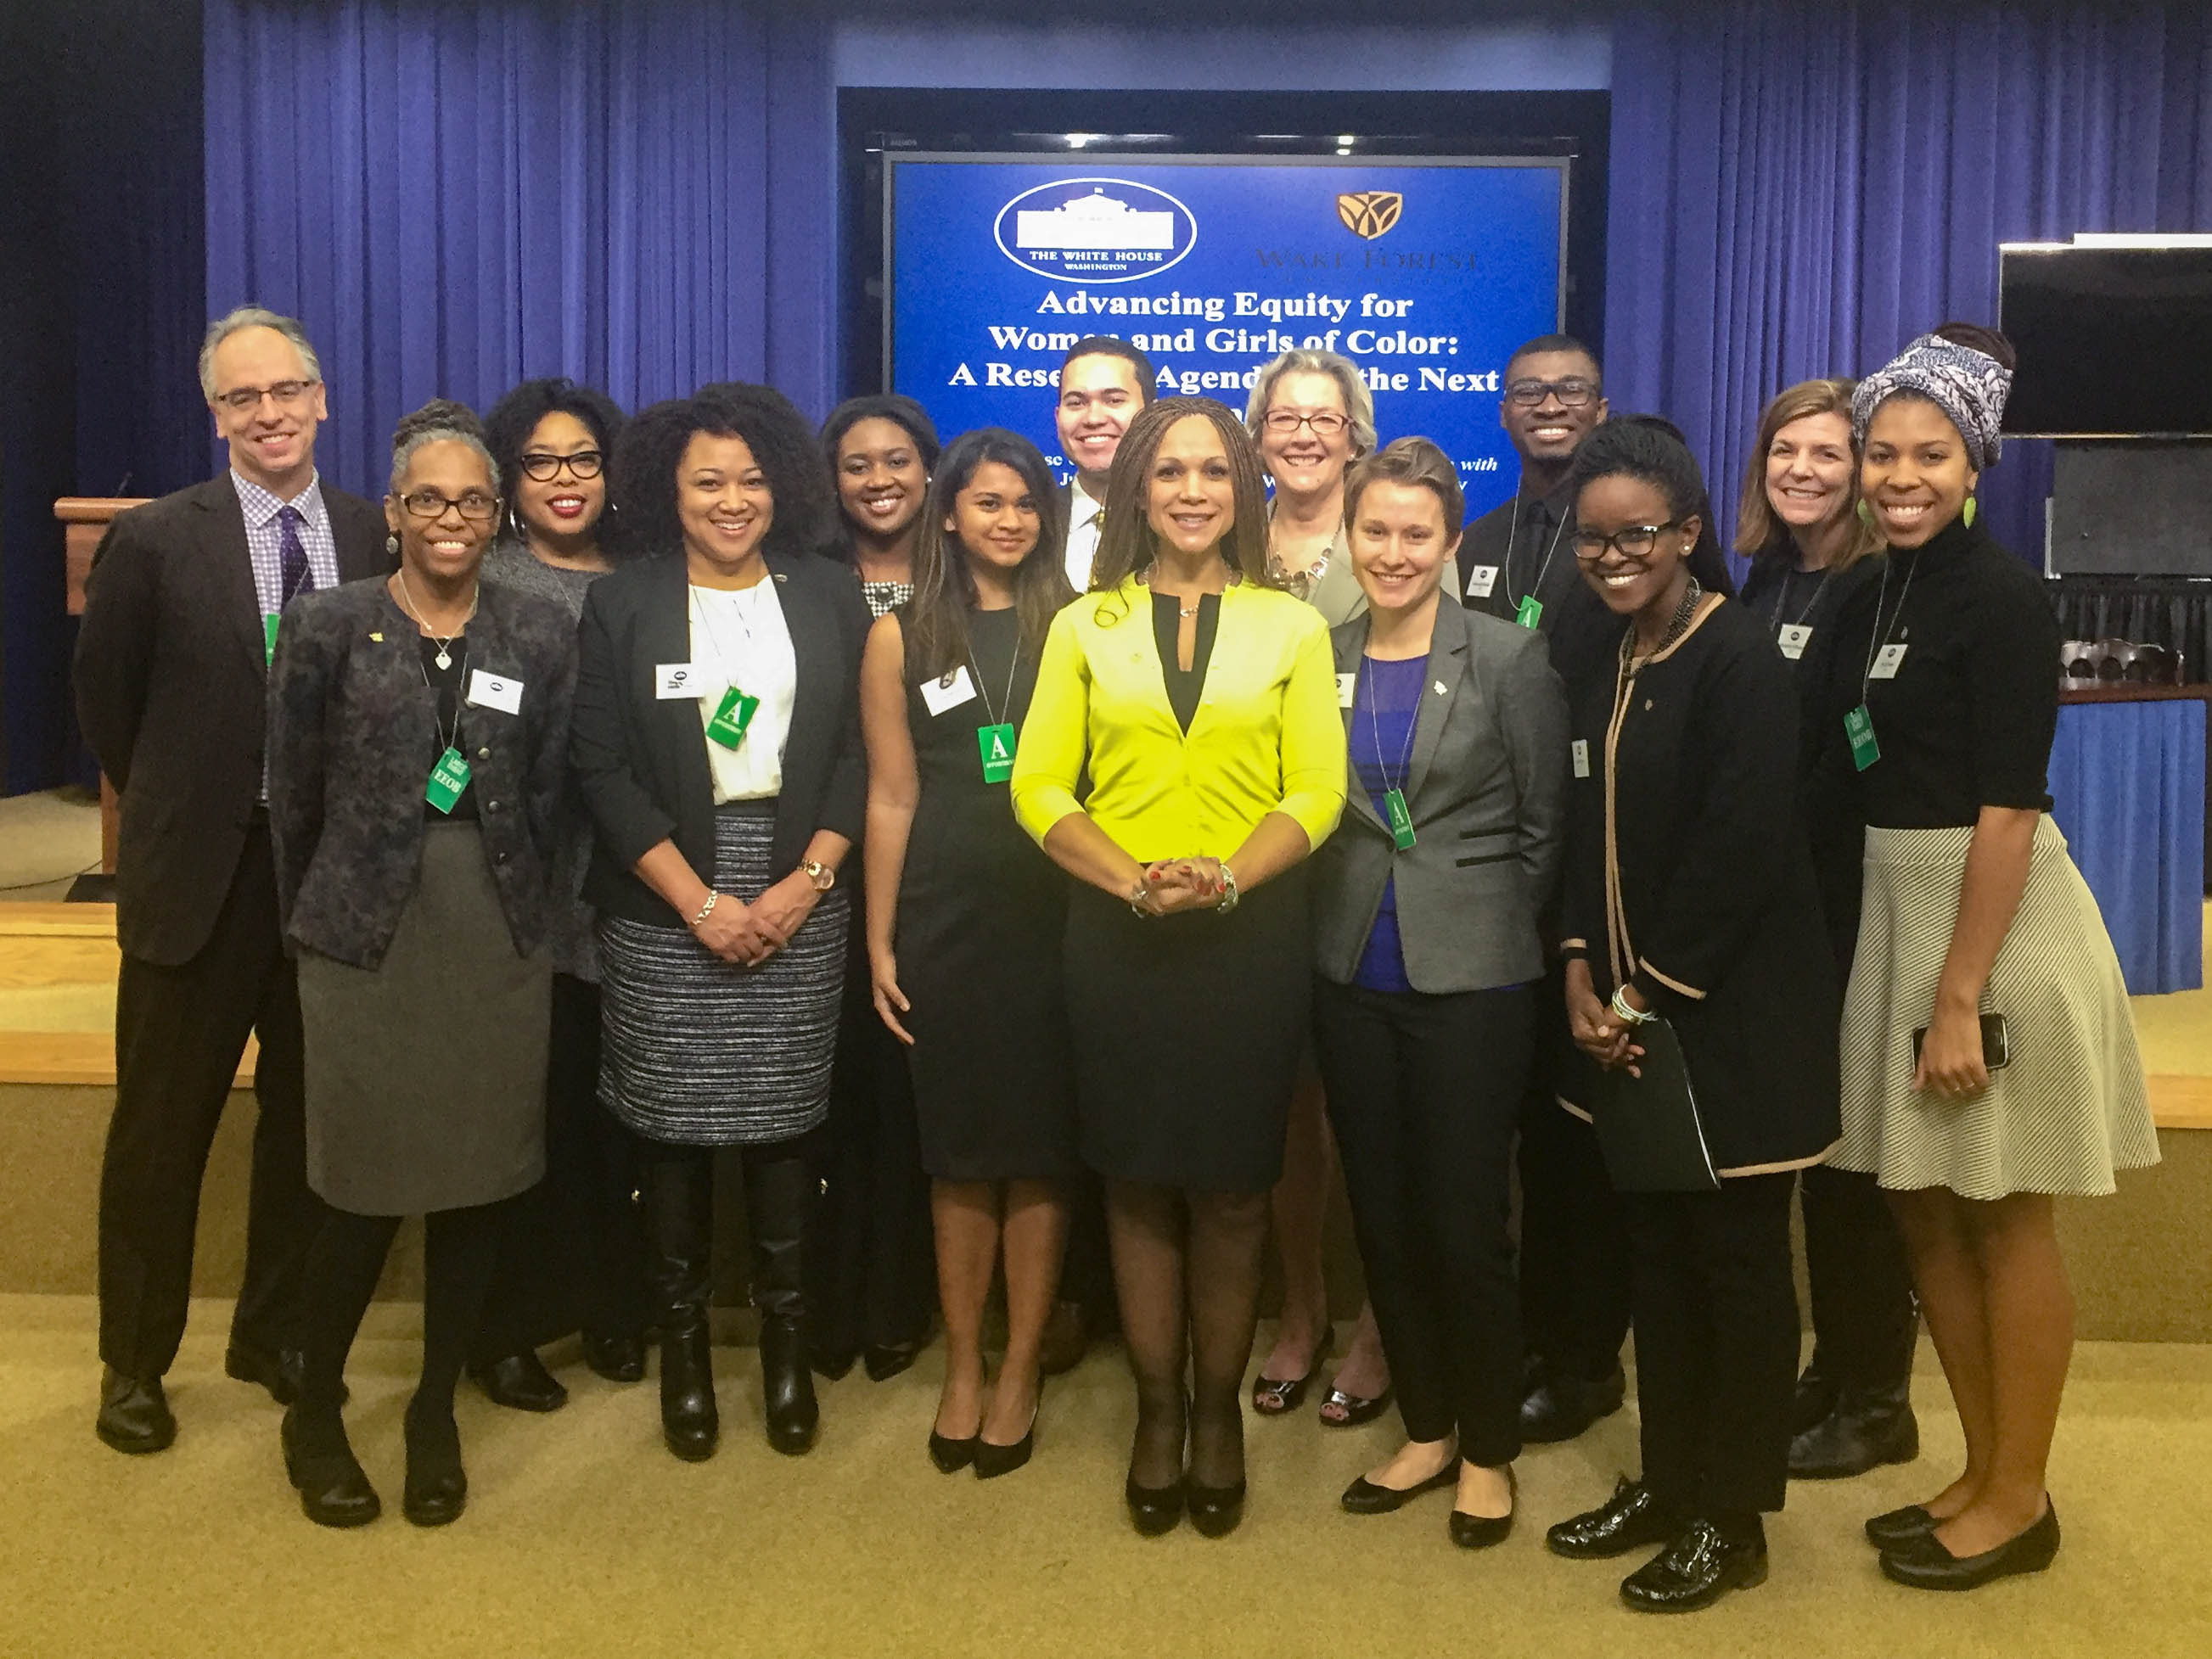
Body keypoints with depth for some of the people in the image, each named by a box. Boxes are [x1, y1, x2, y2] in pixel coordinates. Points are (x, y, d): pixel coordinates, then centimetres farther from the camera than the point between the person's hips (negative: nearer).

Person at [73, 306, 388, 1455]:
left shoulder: (375, 538, 0)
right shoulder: (154, 540, -7)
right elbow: (107, 704, 3)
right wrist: (178, 813, 8)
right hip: (200, 875, -2)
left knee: (308, 1120, 13)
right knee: (162, 1126, 9)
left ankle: (274, 1333, 33)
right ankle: (135, 1360, 27)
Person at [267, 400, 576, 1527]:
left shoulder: (540, 635, 4)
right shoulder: (327, 627, 0)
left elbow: (546, 797, 7)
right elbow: (292, 795, 4)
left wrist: (511, 906, 5)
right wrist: (313, 924, 7)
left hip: (501, 947, 2)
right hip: (366, 941, -2)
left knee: (479, 1187, 7)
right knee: (367, 1192, 3)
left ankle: (436, 1413, 26)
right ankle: (315, 1412, 26)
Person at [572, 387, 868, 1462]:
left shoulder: (829, 598, 7)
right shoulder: (622, 605, 2)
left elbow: (857, 756, 5)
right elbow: (603, 771, -3)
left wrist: (807, 881, -7)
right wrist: (700, 901, -10)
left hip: (798, 907, 1)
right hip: (663, 913, -1)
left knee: (783, 1122, 4)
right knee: (674, 1128, 4)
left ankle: (785, 1344, 21)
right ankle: (681, 1344, 22)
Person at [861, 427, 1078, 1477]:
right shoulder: (900, 638, 4)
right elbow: (892, 799, 4)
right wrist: (879, 944, 2)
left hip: (1056, 917, 0)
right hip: (946, 922, 1)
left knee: (1041, 1148, 5)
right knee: (959, 1149, 8)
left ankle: (1021, 1373, 19)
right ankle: (960, 1369, 23)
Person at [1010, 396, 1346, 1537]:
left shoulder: (1291, 627, 6)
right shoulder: (1085, 627, 7)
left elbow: (1317, 790, -1)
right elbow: (1038, 787, -1)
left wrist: (1227, 877, -18)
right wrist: (1136, 881, -16)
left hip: (1252, 935, 0)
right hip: (1117, 939, 1)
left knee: (1231, 1188, 6)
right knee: (1139, 1184, 7)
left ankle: (1218, 1409, 24)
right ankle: (1156, 1409, 23)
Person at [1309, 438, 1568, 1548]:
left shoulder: (1508, 658, -4)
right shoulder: (1320, 660, 6)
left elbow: (1547, 823, -1)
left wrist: (1485, 922, -1)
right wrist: (1337, 908, 3)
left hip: (1472, 978, -4)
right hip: (1352, 978, 4)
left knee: (1466, 1222, 3)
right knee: (1383, 1215, 12)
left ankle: (1488, 1449, 23)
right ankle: (1426, 1428, 30)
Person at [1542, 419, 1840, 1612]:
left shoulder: (1740, 659, -14)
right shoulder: (1607, 664, 10)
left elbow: (1741, 848, -20)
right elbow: (1589, 830, 10)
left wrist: (1651, 995, -15)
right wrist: (1583, 975, -2)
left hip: (1730, 1014, -7)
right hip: (1631, 1008, 7)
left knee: (1737, 1264, 6)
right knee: (1656, 1256, 15)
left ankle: (1732, 1520, 20)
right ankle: (1668, 1480, 30)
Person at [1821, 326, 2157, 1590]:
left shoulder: (2003, 597, -13)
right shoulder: (1878, 591, 10)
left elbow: (2006, 809, -18)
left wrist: (1961, 997, -20)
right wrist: (1910, 963, 9)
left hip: (1998, 918, -8)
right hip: (1896, 909, 8)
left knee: (2005, 1218, 4)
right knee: (1925, 1207, 14)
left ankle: (2020, 1500, 20)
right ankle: (1982, 1473, 29)